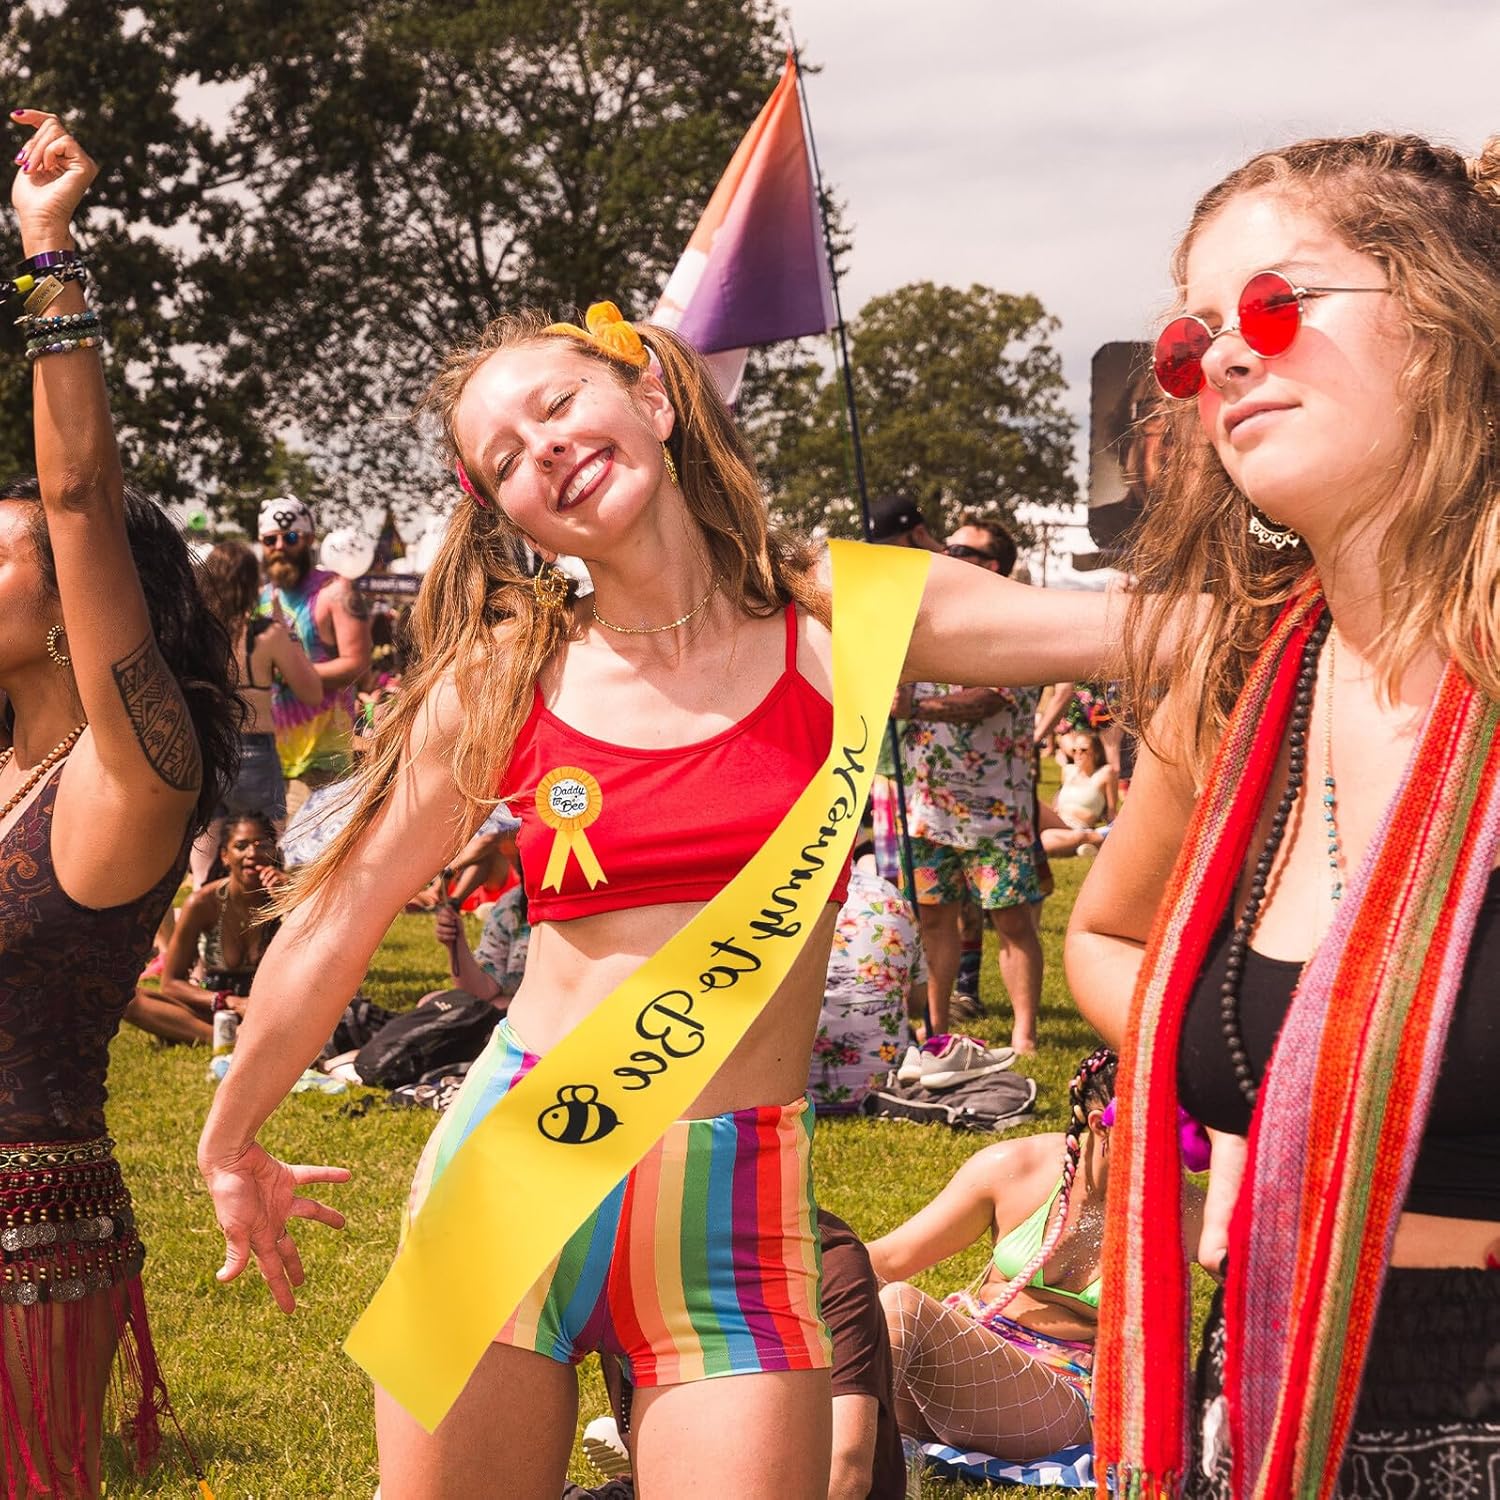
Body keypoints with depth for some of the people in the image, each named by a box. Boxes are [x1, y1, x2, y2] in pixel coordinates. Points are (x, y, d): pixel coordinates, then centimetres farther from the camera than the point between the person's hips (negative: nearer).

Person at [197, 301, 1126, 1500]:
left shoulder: (837, 620, -2)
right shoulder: (496, 686, 1)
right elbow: (331, 931, 12)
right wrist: (232, 1145, 20)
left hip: (737, 1221, -1)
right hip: (507, 1178, 2)